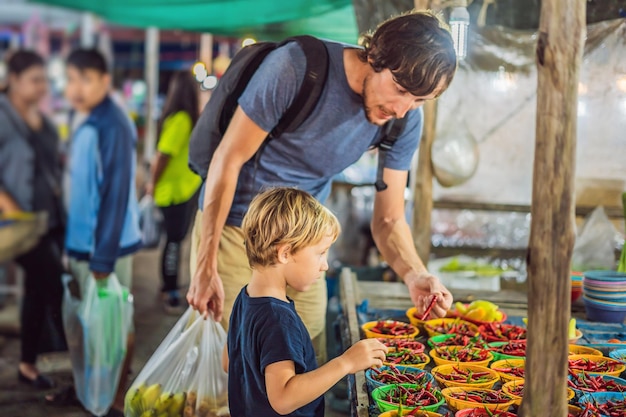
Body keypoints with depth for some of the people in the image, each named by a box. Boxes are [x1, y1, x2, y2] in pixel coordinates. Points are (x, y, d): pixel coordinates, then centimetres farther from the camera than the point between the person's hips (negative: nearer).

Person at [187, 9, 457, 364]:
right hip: (232, 229, -4)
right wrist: (206, 268, -17)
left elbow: (389, 220, -4)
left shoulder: (406, 121, -9)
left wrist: (415, 275, -26)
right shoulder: (295, 68, -25)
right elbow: (228, 161, -18)